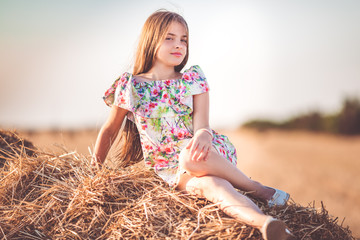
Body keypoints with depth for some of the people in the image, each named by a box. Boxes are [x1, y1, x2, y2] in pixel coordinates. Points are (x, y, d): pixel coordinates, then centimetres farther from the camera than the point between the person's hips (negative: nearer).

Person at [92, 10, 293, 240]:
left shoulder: (193, 80, 4)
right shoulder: (129, 86, 1)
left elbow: (201, 126, -8)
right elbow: (109, 130, 13)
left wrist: (203, 135, -33)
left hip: (201, 154, 1)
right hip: (170, 169, -1)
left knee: (189, 157, -38)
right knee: (212, 186, -35)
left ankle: (259, 190, -28)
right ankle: (264, 222, -52)